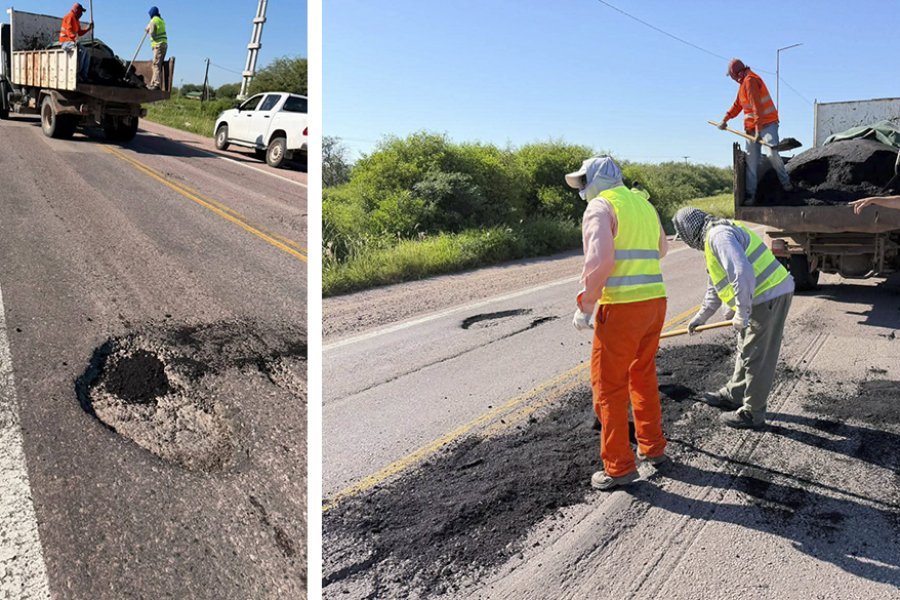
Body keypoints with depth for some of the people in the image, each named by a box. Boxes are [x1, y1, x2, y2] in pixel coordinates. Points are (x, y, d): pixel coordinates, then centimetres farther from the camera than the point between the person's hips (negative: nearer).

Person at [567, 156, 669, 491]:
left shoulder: (600, 206, -8)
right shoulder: (644, 205, 16)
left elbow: (600, 259, -23)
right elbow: (660, 250, 31)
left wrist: (585, 307, -15)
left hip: (621, 308, -8)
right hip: (655, 300, 8)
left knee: (609, 386, 3)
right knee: (643, 376, 23)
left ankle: (619, 467, 10)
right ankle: (652, 447, 34)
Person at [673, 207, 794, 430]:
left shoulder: (718, 236, -16)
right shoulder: (716, 236, 19)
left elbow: (743, 273, -30)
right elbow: (716, 286, 30)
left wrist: (741, 312, -22)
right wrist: (700, 317, 36)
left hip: (767, 297, -11)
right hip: (772, 293, 11)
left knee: (756, 357, 0)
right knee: (745, 349, 23)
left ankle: (752, 413, 12)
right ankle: (734, 395, 40)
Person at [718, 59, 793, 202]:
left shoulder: (750, 80, -15)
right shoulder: (744, 83, 16)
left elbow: (757, 105, -23)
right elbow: (737, 105, 23)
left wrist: (758, 128, -28)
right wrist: (725, 119, 14)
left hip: (767, 124, -9)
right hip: (752, 127, 9)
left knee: (772, 154, -19)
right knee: (751, 161, 3)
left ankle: (786, 184, 1)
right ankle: (750, 194, 5)